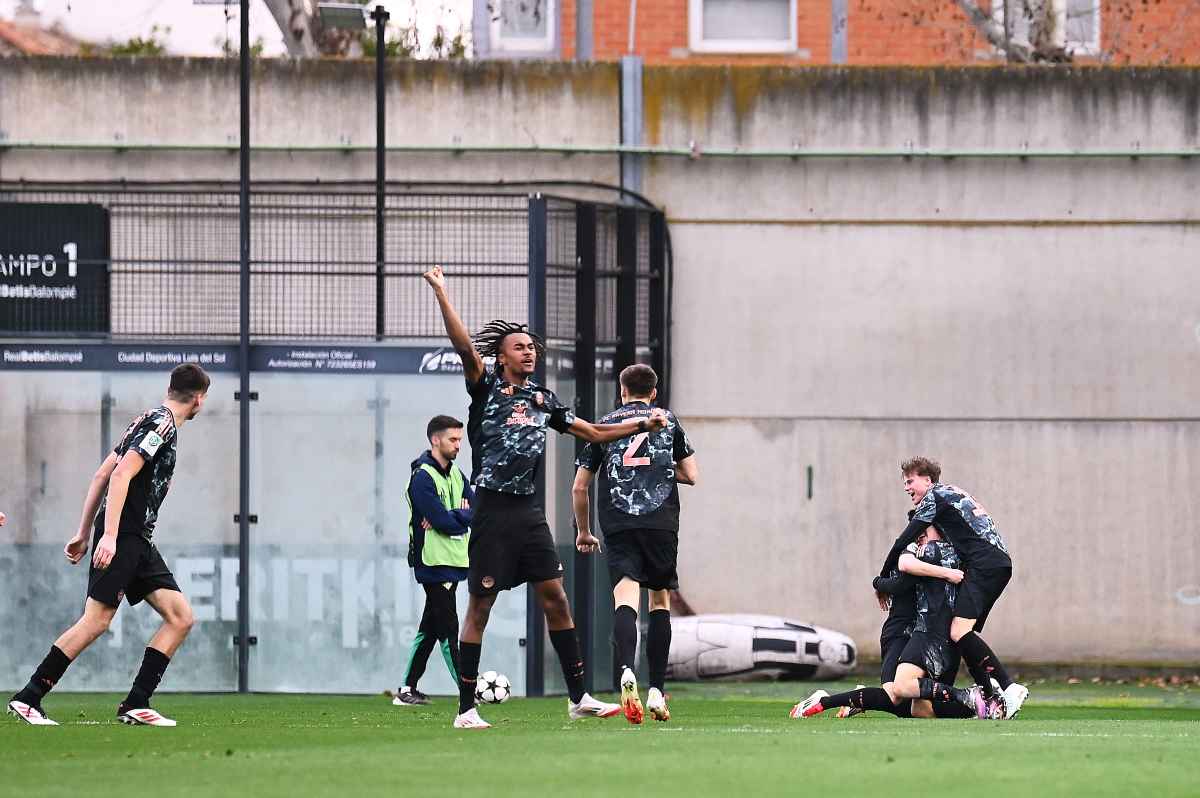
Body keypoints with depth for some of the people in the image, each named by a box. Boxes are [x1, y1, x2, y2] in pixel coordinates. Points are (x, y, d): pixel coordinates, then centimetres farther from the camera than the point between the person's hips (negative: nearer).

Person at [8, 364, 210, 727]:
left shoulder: (152, 421, 19)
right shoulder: (162, 424, -10)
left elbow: (102, 474, 20)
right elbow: (121, 474, -20)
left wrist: (83, 533, 20)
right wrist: (109, 535, -25)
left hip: (138, 541, 10)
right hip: (122, 536, -10)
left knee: (180, 617, 2)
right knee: (96, 620, -12)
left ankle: (136, 705, -1)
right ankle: (28, 698, -7)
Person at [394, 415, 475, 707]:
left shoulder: (454, 473, 14)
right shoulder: (423, 477, -14)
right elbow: (446, 523, -21)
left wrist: (452, 516, -12)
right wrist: (463, 515, -2)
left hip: (452, 561, 9)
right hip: (434, 562, -9)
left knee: (431, 627, 11)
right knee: (448, 628, -8)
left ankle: (407, 690, 16)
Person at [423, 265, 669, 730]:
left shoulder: (543, 400, 16)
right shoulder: (487, 388, 0)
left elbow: (593, 432, 24)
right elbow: (465, 347, -15)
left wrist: (642, 425, 17)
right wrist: (441, 293, -21)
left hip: (529, 512, 6)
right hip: (493, 510, -6)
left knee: (555, 599, 4)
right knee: (480, 605, -3)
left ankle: (578, 698, 10)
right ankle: (466, 709, 1)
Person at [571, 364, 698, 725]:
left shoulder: (604, 426, 15)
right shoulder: (667, 422, 14)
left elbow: (579, 487, 15)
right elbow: (691, 475, 16)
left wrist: (583, 532, 27)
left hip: (618, 526, -1)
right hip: (661, 523, 1)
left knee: (626, 597, -13)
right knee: (660, 599, 14)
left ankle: (627, 670, -41)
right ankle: (657, 691, 9)